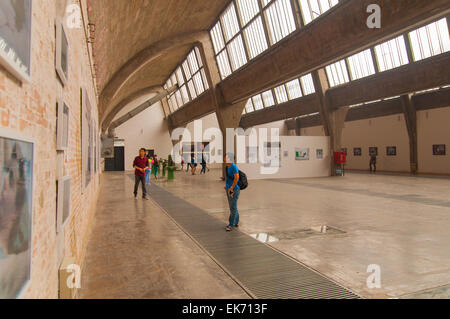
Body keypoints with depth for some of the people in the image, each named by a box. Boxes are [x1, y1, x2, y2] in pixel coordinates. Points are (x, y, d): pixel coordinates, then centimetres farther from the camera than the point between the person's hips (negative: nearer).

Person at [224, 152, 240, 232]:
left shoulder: (234, 167, -19)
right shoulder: (227, 167, 9)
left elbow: (236, 177, -28)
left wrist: (231, 187, -24)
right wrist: (226, 185, 14)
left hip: (234, 190, -9)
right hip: (229, 190, 9)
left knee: (233, 208, -4)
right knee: (233, 207, 16)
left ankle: (231, 225, 2)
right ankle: (236, 222, 27)